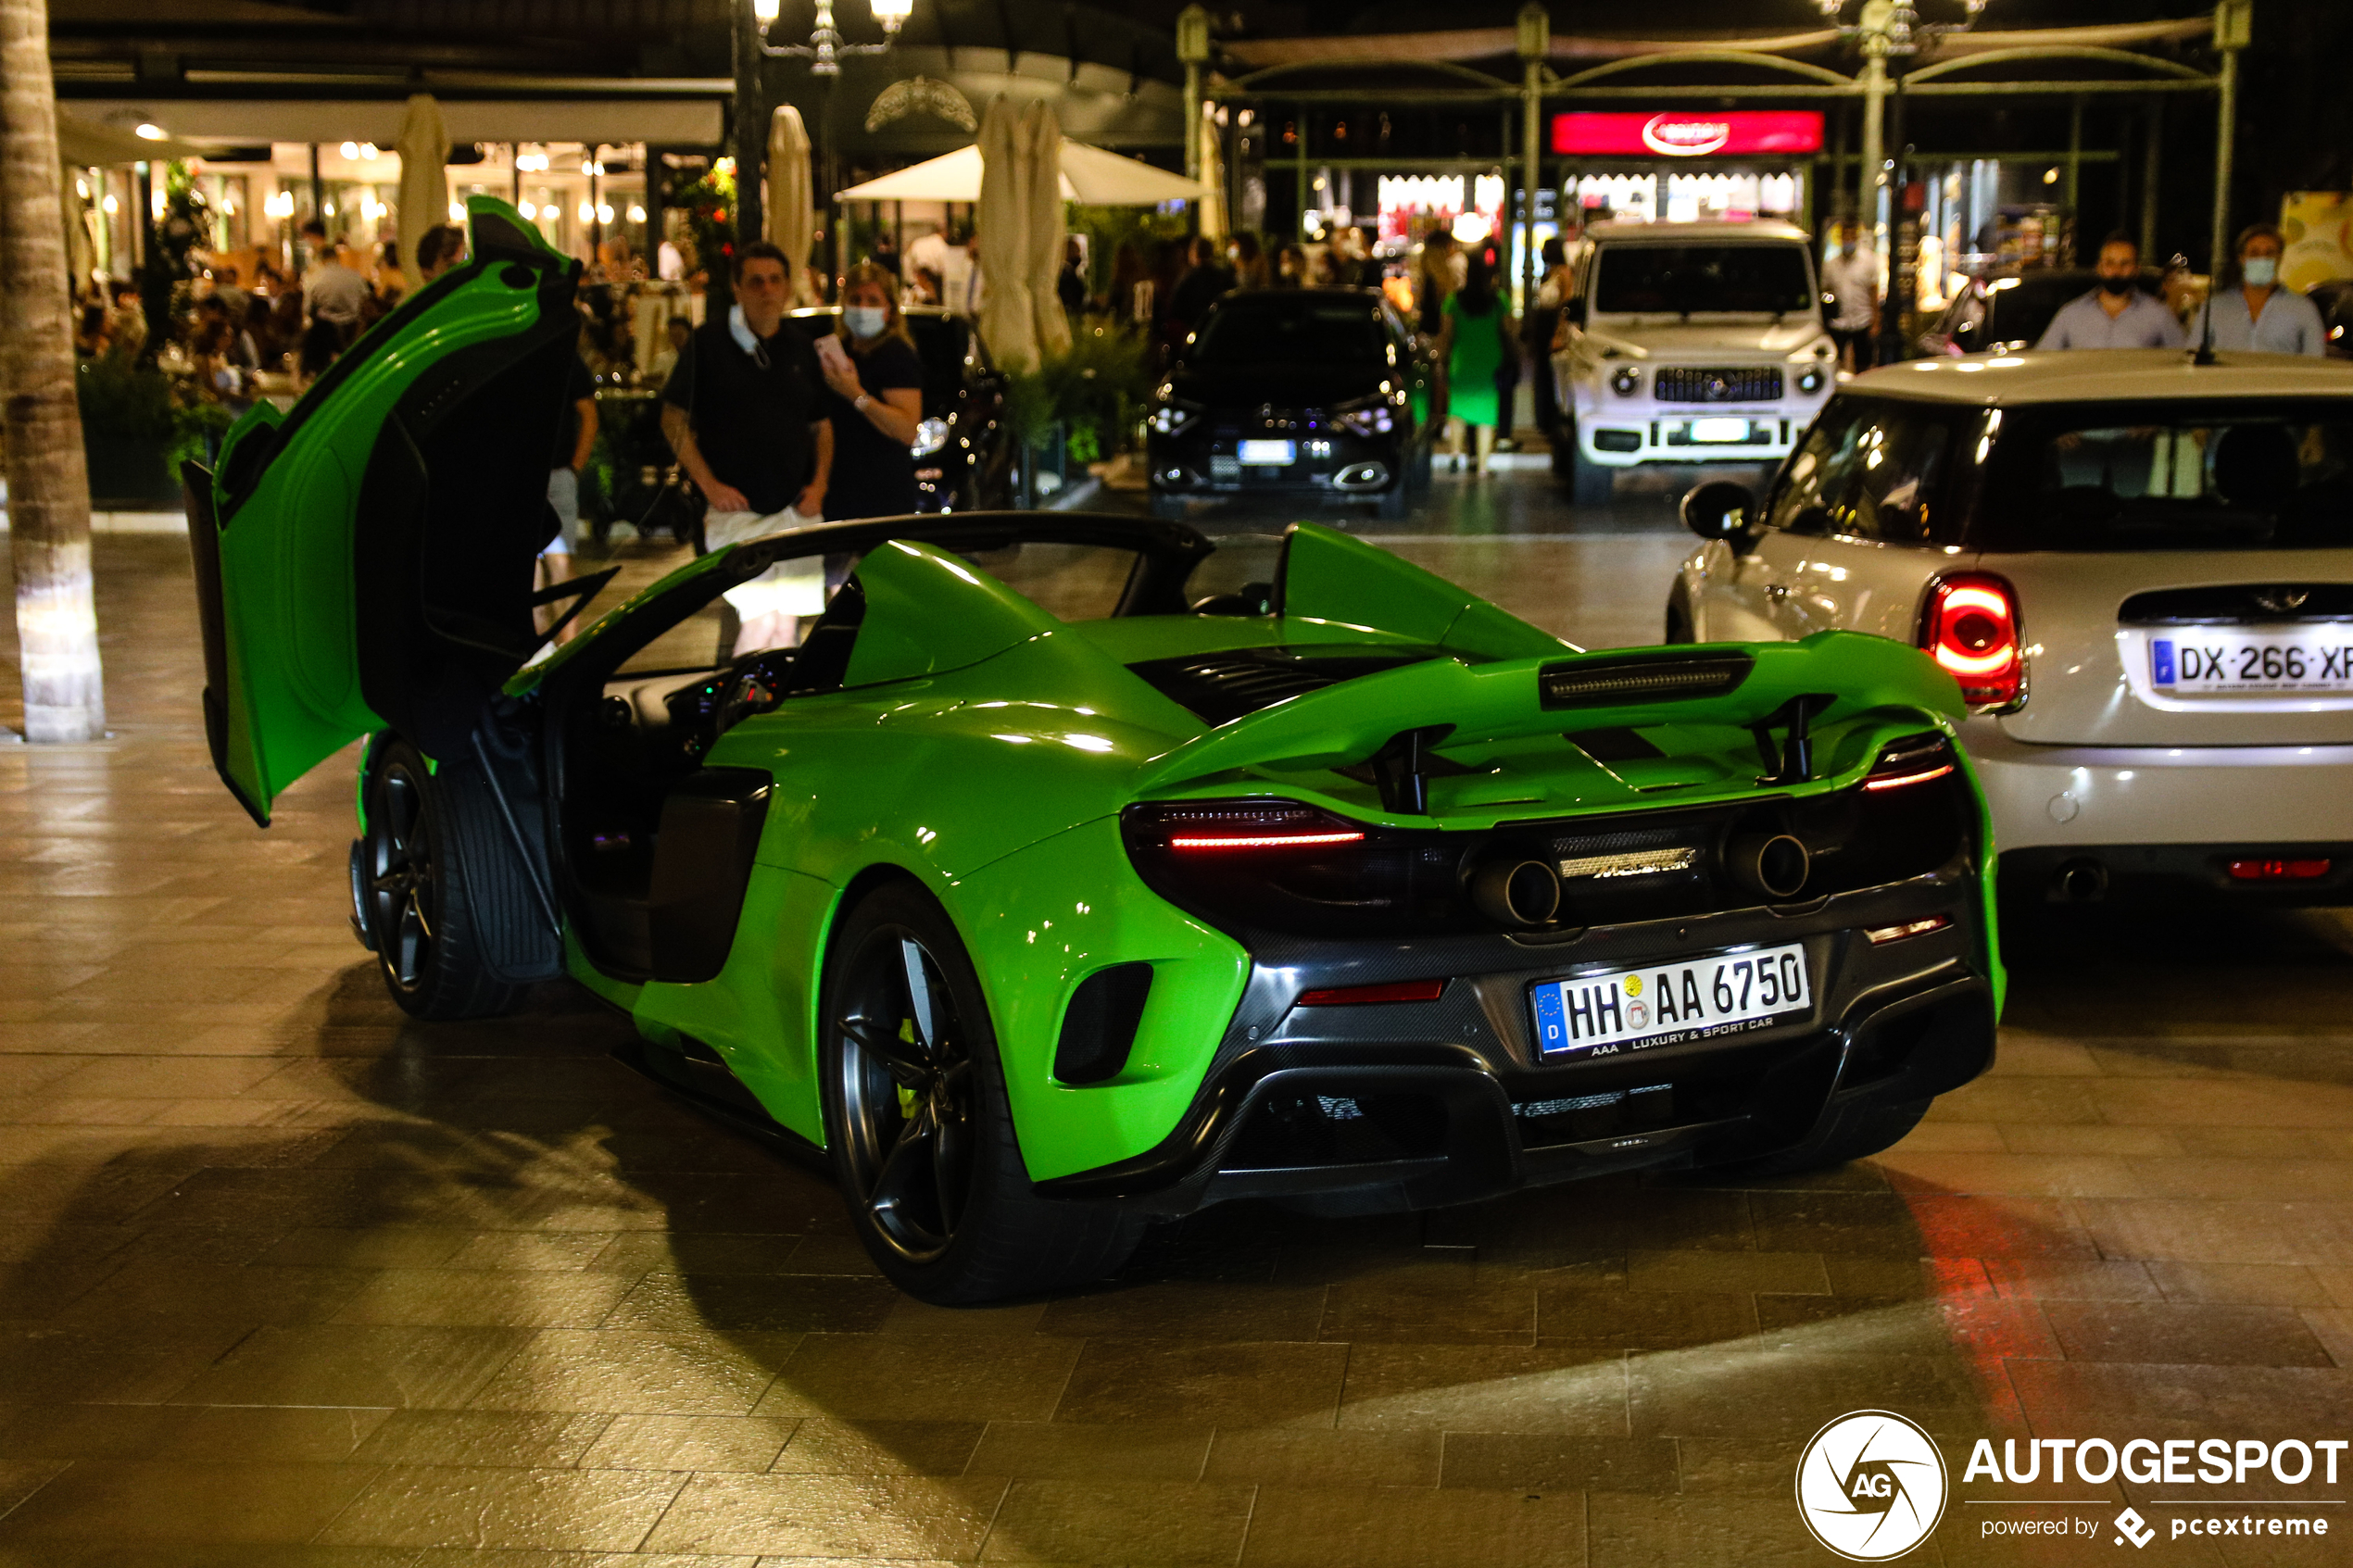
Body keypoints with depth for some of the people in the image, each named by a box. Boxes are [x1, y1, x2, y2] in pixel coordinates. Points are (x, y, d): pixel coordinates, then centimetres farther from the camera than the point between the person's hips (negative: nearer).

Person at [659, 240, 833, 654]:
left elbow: (821, 424, 19)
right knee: (760, 620, -15)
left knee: (785, 624, 6)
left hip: (795, 509, 5)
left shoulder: (801, 347, 11)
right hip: (735, 509, -5)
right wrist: (709, 484, -9)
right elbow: (673, 419, -1)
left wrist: (819, 482, 2)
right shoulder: (708, 342, -2)